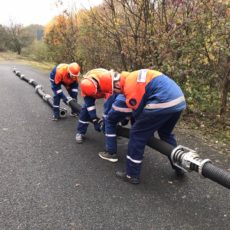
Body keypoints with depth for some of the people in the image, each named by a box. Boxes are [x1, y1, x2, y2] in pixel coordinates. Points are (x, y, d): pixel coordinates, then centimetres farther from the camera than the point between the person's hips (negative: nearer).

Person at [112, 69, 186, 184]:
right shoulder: (135, 77, 24)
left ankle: (131, 174, 11)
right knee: (166, 133, 30)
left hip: (163, 104, -10)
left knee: (137, 134, 3)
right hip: (179, 101, 10)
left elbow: (137, 110, -2)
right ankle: (179, 166, 39)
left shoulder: (129, 85, -5)